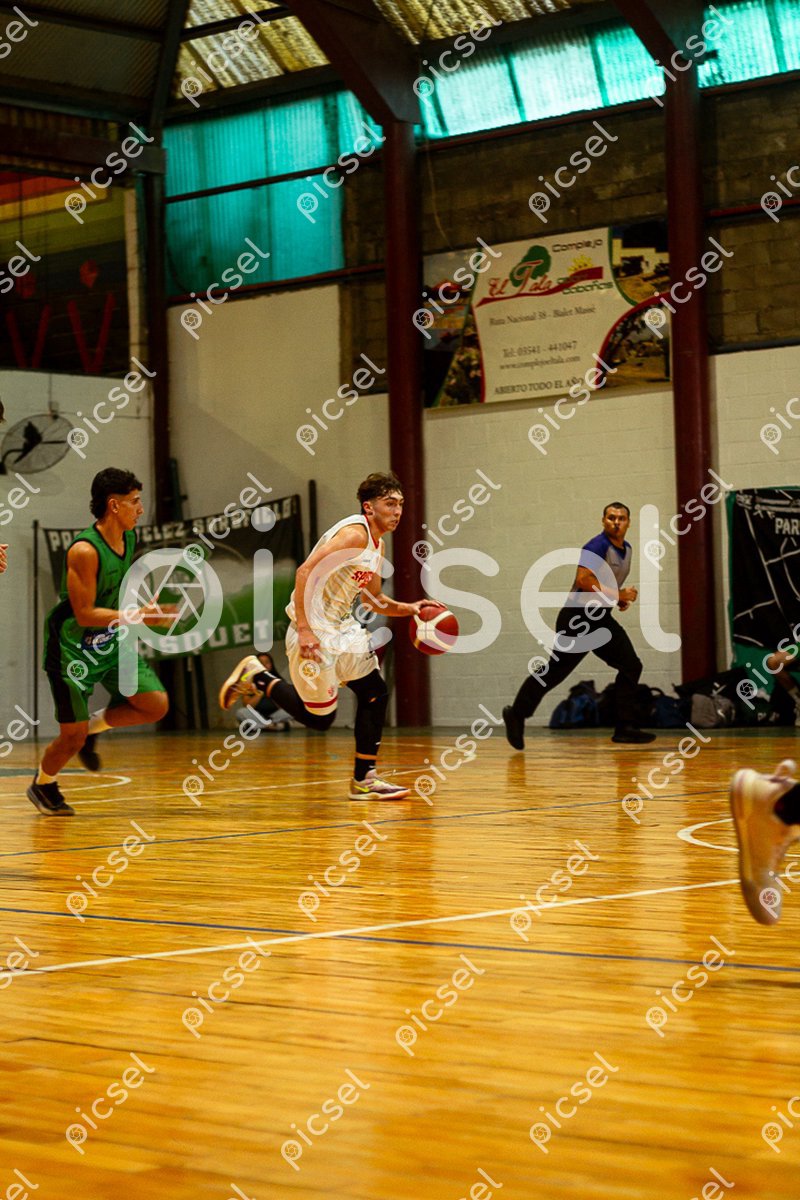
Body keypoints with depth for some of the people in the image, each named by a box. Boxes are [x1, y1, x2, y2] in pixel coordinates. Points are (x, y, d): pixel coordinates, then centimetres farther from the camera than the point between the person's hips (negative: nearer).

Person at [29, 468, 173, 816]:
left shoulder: (129, 538, 0)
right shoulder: (84, 550, -25)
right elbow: (85, 614, -25)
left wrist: (145, 607, 6)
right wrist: (137, 616, -29)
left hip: (111, 643, 7)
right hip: (73, 647, -7)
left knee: (156, 705, -7)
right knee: (73, 737, -4)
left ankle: (93, 728, 16)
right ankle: (42, 785, 26)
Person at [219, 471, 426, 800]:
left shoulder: (377, 544, 13)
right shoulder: (354, 533, -18)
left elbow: (373, 598, 25)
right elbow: (306, 572, -27)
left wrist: (407, 609, 8)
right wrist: (304, 629, -32)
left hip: (343, 627, 9)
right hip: (315, 633, -9)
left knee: (374, 693, 3)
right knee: (319, 718, 0)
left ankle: (364, 780, 10)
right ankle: (256, 677, 15)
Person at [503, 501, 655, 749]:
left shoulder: (626, 549, 13)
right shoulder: (597, 546, -16)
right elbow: (584, 579, -29)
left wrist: (622, 598, 9)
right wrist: (617, 595, -24)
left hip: (601, 617, 9)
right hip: (578, 616, -9)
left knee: (631, 666, 1)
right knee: (554, 671, -8)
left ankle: (626, 728, 4)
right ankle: (516, 714, 6)